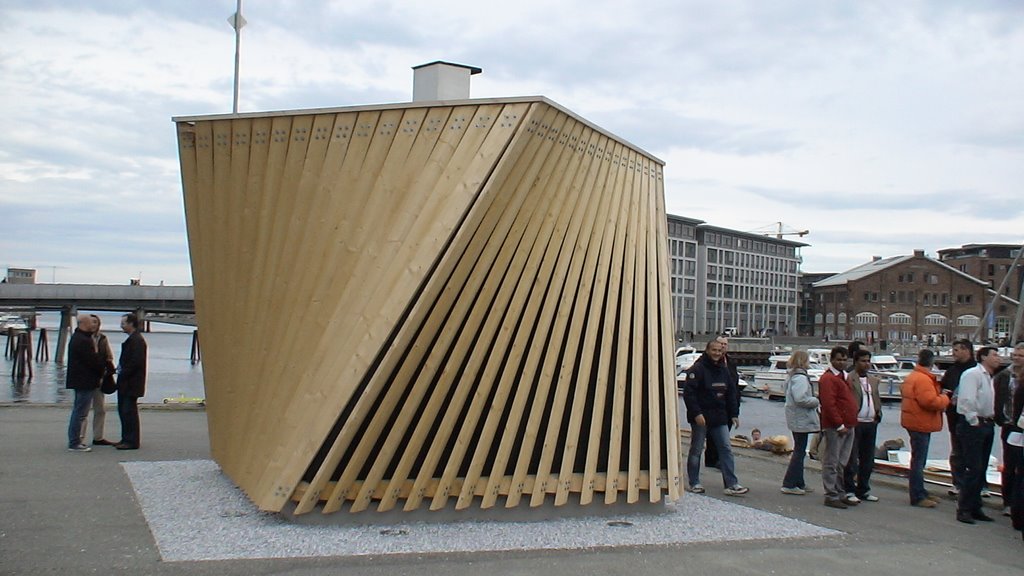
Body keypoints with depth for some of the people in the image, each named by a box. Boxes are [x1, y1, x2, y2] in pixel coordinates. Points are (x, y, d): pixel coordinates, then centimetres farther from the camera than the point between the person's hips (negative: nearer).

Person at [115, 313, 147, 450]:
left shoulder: (137, 340, -16)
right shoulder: (131, 339, 17)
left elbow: (136, 361, -22)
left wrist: (123, 374, -18)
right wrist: (120, 371, 10)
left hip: (131, 383, -10)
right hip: (125, 383, 10)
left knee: (129, 411, -7)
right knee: (123, 410, 14)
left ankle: (132, 441, -2)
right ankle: (126, 439, 21)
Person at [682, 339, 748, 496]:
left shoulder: (724, 370, 11)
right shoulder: (697, 369, -10)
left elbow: (731, 393, 18)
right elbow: (689, 393, -16)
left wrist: (734, 414, 11)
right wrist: (696, 413, -22)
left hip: (720, 418, 6)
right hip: (701, 418, -6)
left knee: (726, 449, 1)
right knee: (696, 450, 4)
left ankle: (731, 484, 2)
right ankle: (694, 483, 16)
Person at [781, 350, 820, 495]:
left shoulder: (793, 376, 13)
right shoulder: (800, 378, -19)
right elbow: (800, 399, -29)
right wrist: (816, 401, -13)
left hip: (797, 419, 11)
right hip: (801, 420, -11)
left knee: (799, 451, 16)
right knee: (799, 452, -5)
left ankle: (799, 483, 22)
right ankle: (789, 484, -3)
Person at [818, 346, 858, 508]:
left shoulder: (843, 376, 19)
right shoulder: (828, 378, -12)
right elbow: (828, 404, -19)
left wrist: (850, 424, 16)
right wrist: (839, 425, -19)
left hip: (847, 427, 10)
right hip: (835, 428, -10)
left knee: (842, 463, 14)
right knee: (832, 463, -4)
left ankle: (841, 494, 21)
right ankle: (831, 496, -1)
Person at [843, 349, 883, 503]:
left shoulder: (874, 380, 16)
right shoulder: (848, 379, -9)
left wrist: (878, 413, 8)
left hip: (871, 423, 7)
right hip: (855, 423, -7)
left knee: (868, 459, 12)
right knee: (851, 458, -2)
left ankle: (863, 489, 22)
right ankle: (849, 491, 4)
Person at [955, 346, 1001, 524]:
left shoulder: (990, 378, 17)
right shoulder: (973, 374, -11)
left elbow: (990, 402, 18)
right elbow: (967, 400, -19)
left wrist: (991, 421, 5)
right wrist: (974, 421, -17)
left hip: (987, 425, 9)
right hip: (972, 425, -9)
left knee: (981, 469, 11)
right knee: (973, 469, -10)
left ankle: (975, 508, 18)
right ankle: (963, 509, -4)